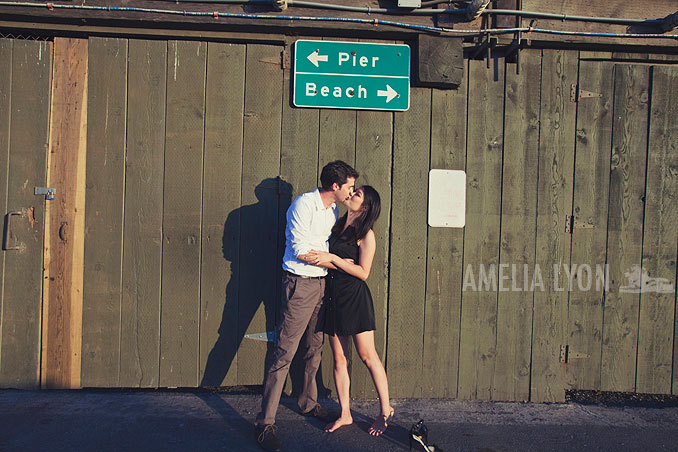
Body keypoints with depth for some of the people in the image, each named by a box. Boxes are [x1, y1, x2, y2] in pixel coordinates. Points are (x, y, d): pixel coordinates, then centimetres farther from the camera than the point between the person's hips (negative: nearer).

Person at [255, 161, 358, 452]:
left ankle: (308, 403, 34)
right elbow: (300, 250, -18)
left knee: (314, 348, 16)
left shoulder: (333, 209, 14)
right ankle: (265, 423, -3)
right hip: (300, 284, -8)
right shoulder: (303, 204, -13)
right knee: (285, 351, -9)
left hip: (321, 283, 8)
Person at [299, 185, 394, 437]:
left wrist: (332, 258, -16)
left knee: (367, 356, -1)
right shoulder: (338, 225, 13)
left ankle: (386, 411, 14)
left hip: (355, 298, -6)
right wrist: (319, 259, -8)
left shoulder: (366, 234, -7)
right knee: (338, 358, 8)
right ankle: (345, 414, 18)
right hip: (333, 296, 7)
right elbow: (325, 256, 14)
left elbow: (363, 272, -13)